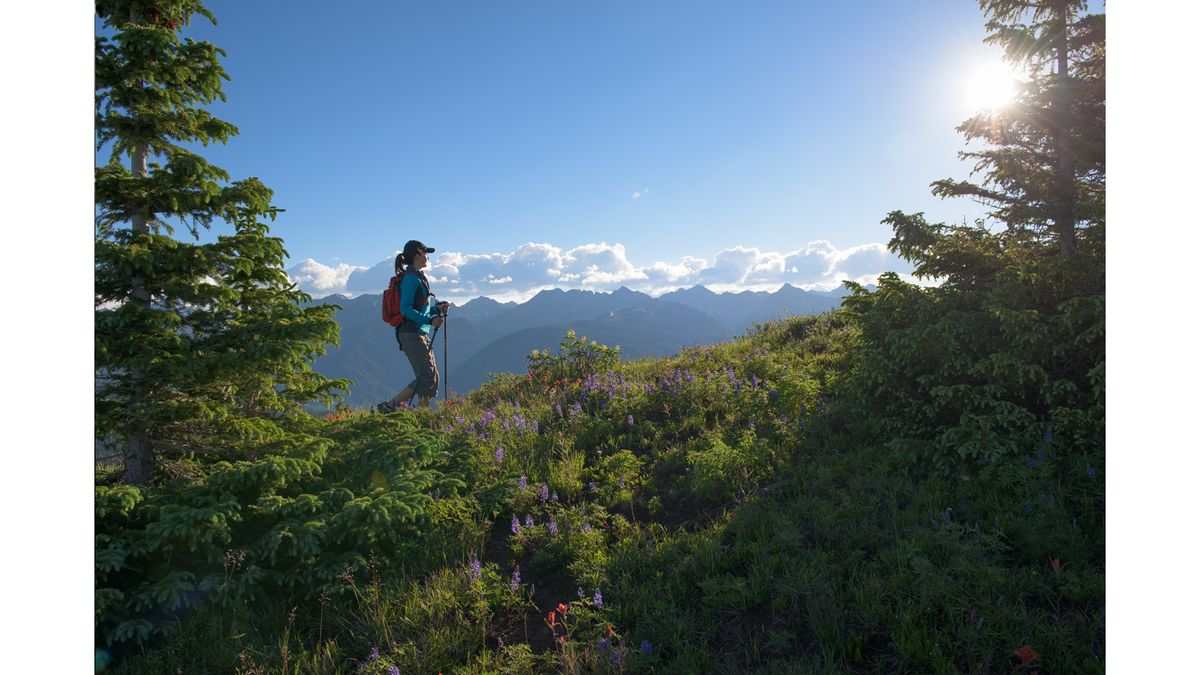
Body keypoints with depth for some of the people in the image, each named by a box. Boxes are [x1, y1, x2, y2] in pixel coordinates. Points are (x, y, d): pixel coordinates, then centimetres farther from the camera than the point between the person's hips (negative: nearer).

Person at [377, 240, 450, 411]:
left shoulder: (418, 277, 18)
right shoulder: (411, 278, -12)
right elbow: (405, 309, -21)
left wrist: (437, 308, 9)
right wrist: (430, 320, -22)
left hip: (420, 334, 10)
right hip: (412, 334, -10)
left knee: (432, 377, 9)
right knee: (426, 377, -11)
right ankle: (389, 406, -4)